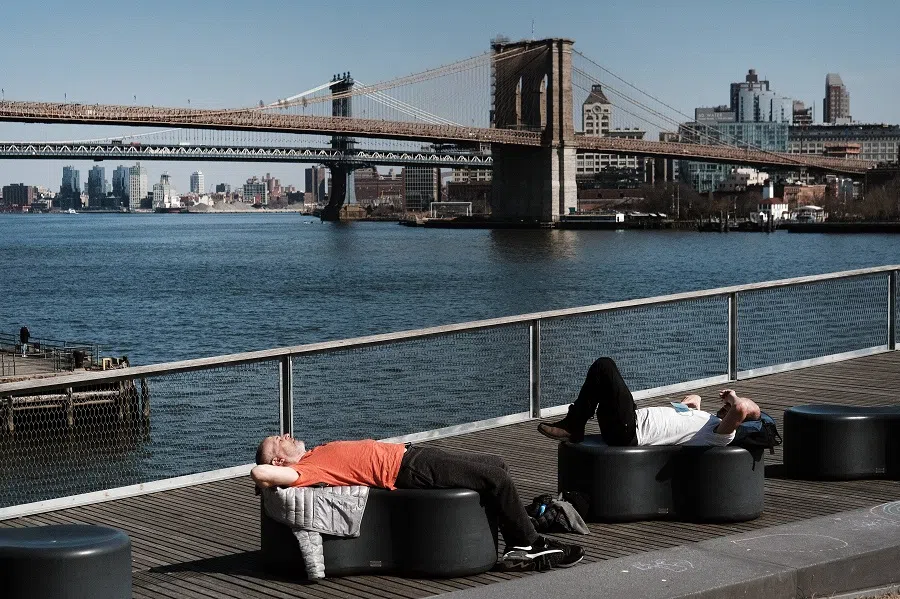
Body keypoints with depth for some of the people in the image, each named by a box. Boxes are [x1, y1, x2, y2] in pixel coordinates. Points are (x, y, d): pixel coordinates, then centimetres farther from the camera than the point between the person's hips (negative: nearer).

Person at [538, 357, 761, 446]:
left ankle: (572, 428, -7)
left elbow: (741, 409, -30)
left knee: (604, 368, -14)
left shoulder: (723, 433, -9)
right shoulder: (707, 419, 21)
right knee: (603, 366, 9)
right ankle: (572, 426, 6)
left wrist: (733, 397, -10)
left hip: (629, 432, -10)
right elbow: (692, 400, 44)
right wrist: (694, 401, 23)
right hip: (632, 426, 10)